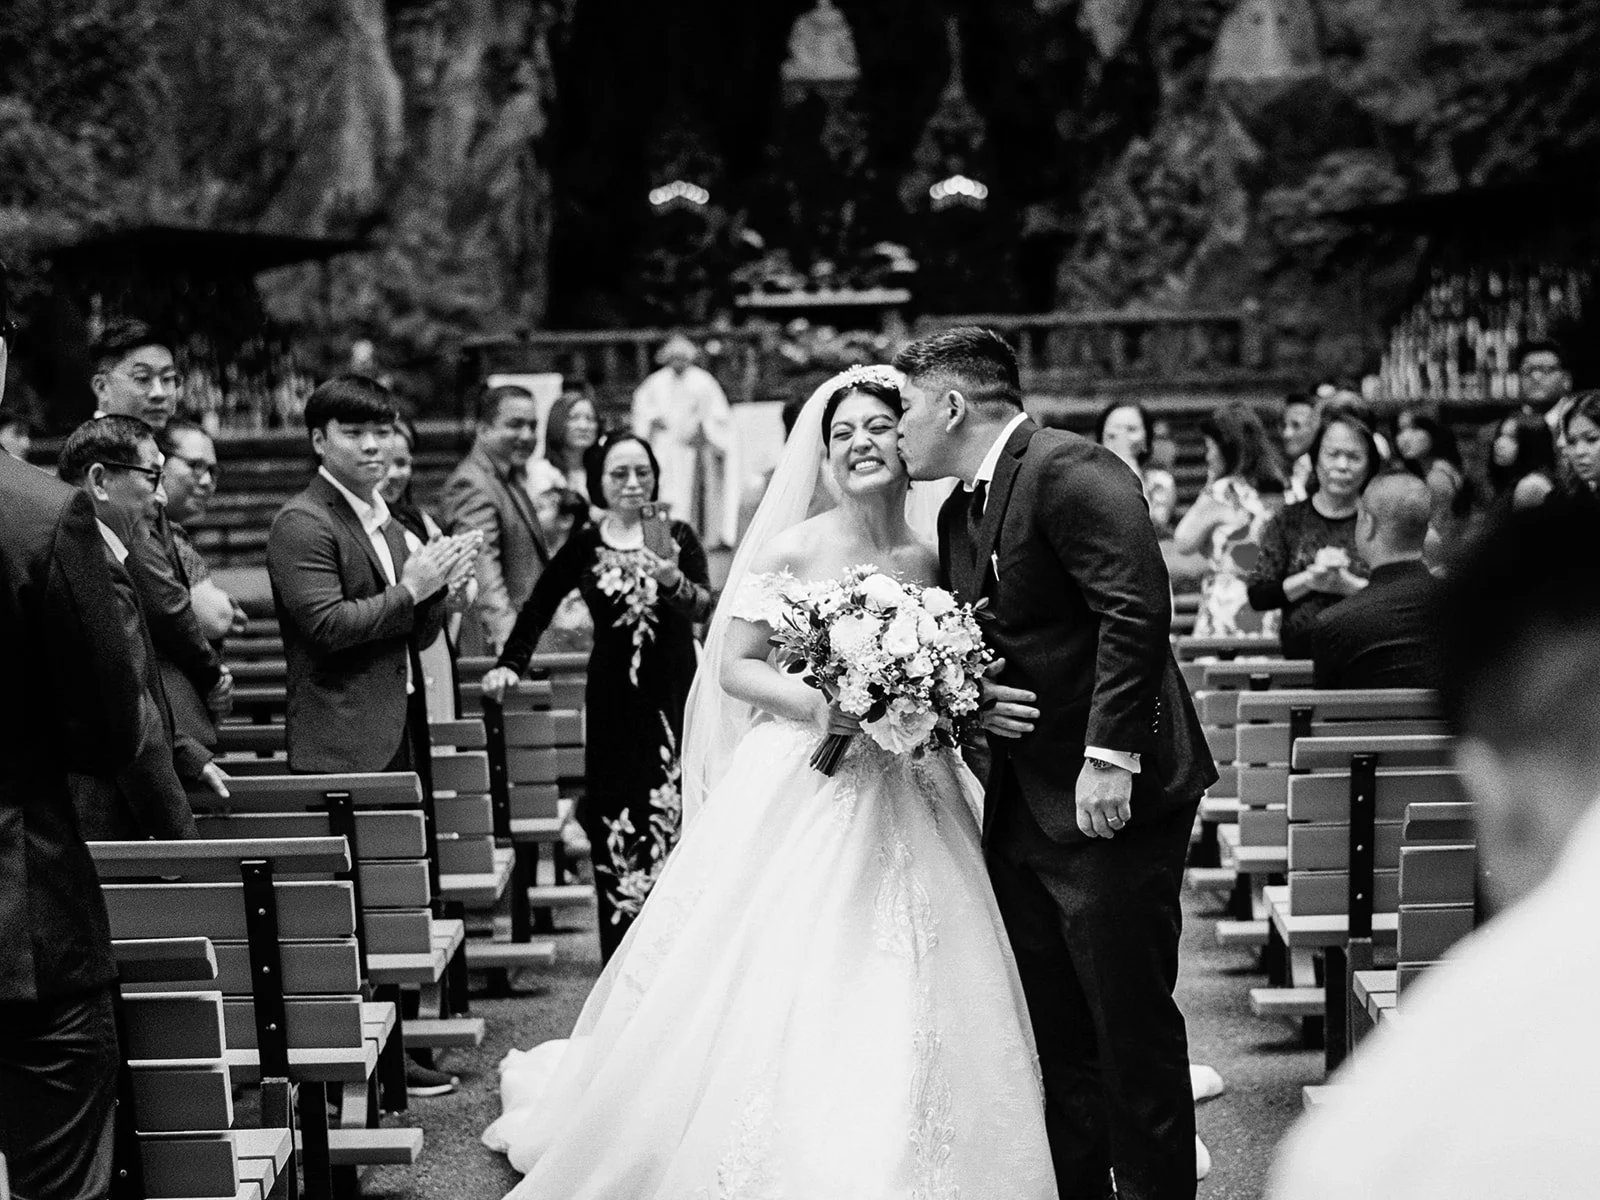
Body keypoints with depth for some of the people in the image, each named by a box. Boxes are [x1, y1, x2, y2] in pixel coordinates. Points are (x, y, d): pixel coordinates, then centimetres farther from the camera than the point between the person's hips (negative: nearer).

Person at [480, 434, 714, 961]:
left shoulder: (678, 537, -1)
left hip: (673, 700, -1)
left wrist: (674, 581, -35)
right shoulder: (583, 547, 4)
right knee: (614, 837, 1)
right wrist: (510, 664, 2)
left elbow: (705, 606, -15)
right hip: (613, 702, 1)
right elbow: (538, 608, 14)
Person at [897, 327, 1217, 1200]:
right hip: (1021, 808, 9)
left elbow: (1138, 609, -22)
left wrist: (1109, 757, -25)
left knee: (1132, 1023, 0)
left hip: (1109, 800, -9)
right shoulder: (958, 512, 16)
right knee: (1052, 1033, 13)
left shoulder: (1070, 471, -12)